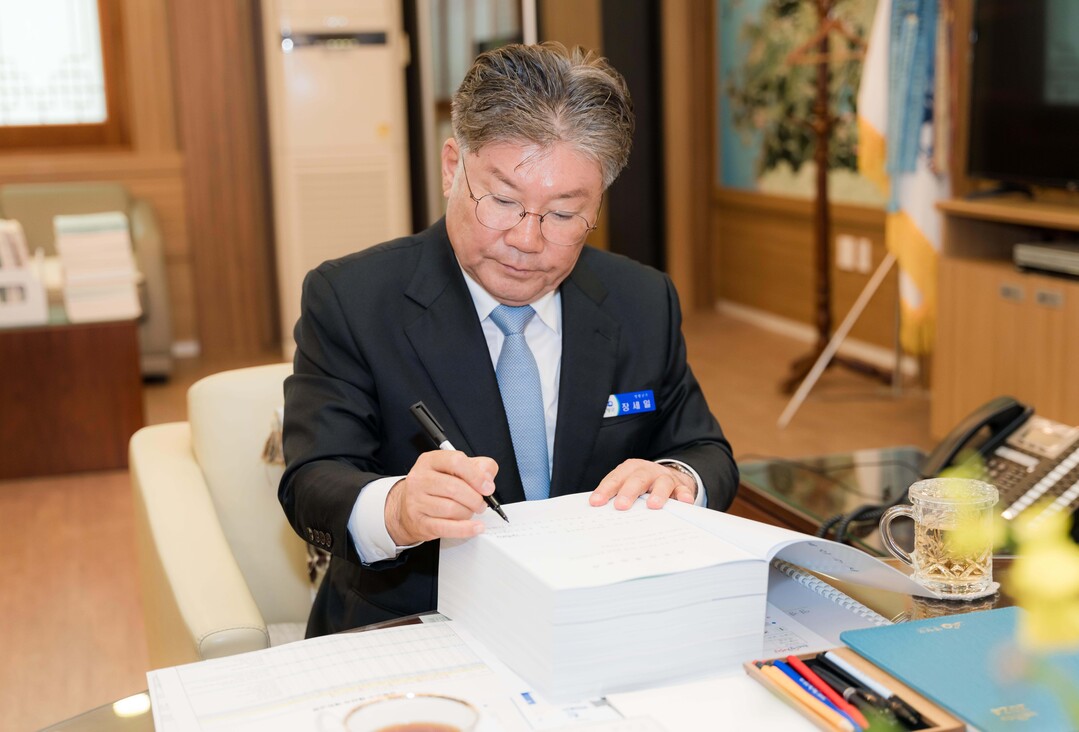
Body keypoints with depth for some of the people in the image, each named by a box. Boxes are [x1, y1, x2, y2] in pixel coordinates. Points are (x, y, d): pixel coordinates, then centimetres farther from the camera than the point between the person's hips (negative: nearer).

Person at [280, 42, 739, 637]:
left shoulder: (645, 304, 6)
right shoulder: (348, 299, -4)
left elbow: (708, 454, 11)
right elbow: (312, 484, -12)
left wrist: (676, 479, -14)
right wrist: (396, 509, -36)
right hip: (407, 633, -5)